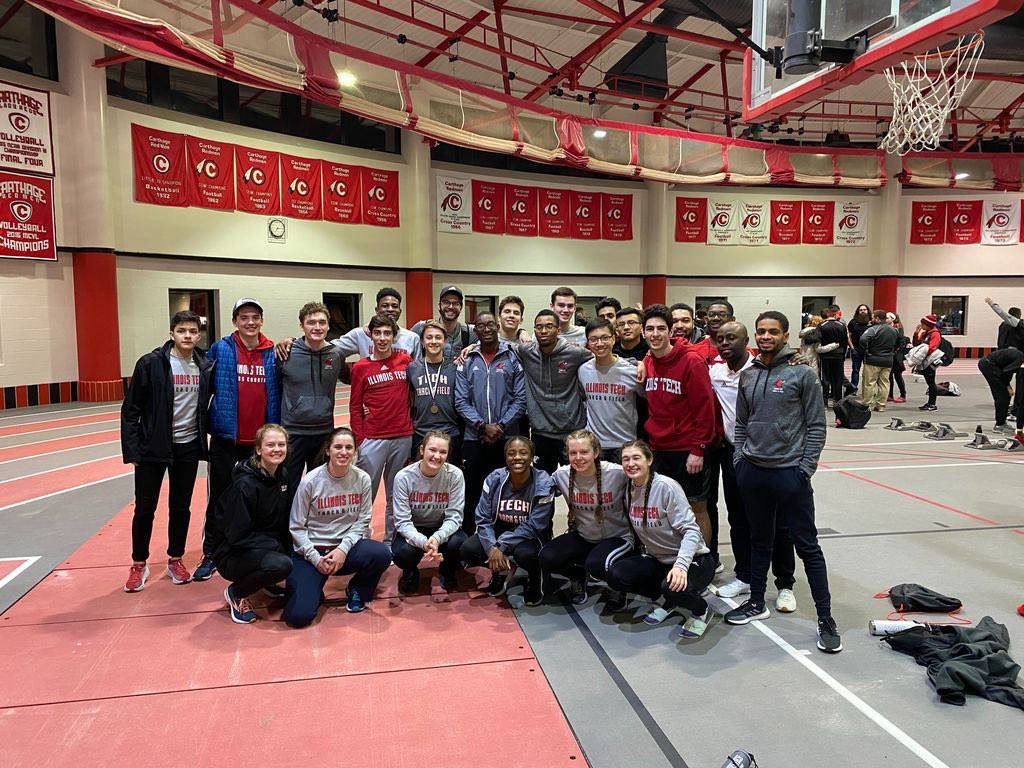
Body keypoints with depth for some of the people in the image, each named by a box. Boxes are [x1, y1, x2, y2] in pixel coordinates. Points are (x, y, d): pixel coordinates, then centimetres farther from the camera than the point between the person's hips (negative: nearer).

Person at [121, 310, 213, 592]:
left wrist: (205, 439, 4)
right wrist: (132, 450, -11)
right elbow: (130, 410, -7)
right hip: (152, 447, -3)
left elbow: (210, 402, 14)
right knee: (145, 508, 6)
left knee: (181, 507, 12)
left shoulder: (205, 366, 0)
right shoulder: (151, 363, -10)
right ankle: (139, 565, 23)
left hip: (188, 447, 3)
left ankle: (175, 559, 28)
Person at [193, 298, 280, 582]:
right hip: (226, 439, -2)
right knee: (219, 499, 7)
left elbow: (277, 395, 6)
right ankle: (211, 555, 21)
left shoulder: (272, 354, 2)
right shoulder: (220, 350, -4)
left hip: (259, 441, 2)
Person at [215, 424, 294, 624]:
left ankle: (268, 582, 14)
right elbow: (238, 536, -21)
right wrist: (276, 546, -22)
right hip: (234, 555, -8)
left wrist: (291, 544, -6)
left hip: (272, 546, 8)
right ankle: (235, 593, -5)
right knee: (280, 564, -33)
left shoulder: (284, 476, 0)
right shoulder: (244, 485, -23)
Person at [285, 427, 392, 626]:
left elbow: (362, 521, 1)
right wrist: (316, 558, -12)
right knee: (299, 615, -20)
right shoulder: (310, 481, -9)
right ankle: (313, 590, 16)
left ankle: (357, 591, 3)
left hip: (346, 545, 3)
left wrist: (343, 549, -14)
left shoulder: (362, 479, -3)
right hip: (310, 550, -2)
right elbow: (296, 526, -4)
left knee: (382, 555, -28)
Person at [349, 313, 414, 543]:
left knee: (396, 495, 12)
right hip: (372, 440, -2)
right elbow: (355, 407, 2)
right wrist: (359, 441, -4)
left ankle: (391, 540, 24)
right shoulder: (361, 367, 1)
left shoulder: (405, 360, 4)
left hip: (403, 438, 2)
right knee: (366, 495, 0)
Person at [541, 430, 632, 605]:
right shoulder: (562, 475, -11)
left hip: (617, 537, -4)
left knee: (596, 564, -33)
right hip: (582, 537, 4)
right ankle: (579, 576, 15)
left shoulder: (618, 473, -21)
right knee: (547, 558, -18)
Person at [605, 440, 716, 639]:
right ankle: (667, 601, 8)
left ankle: (702, 611, 0)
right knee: (616, 575, -17)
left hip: (694, 560, -6)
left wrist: (681, 565, -34)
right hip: (659, 560, 6)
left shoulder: (666, 486, -20)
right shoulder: (629, 490, 1)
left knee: (674, 587, -37)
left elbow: (690, 530, -23)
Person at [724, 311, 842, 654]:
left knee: (807, 546, 2)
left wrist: (805, 468, -10)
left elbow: (816, 426, -5)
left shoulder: (802, 374, -6)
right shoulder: (747, 376, 8)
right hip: (752, 471, 5)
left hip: (790, 472, -4)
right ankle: (756, 603, 31)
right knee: (760, 540, 17)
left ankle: (826, 619, 11)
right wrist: (739, 460, 6)